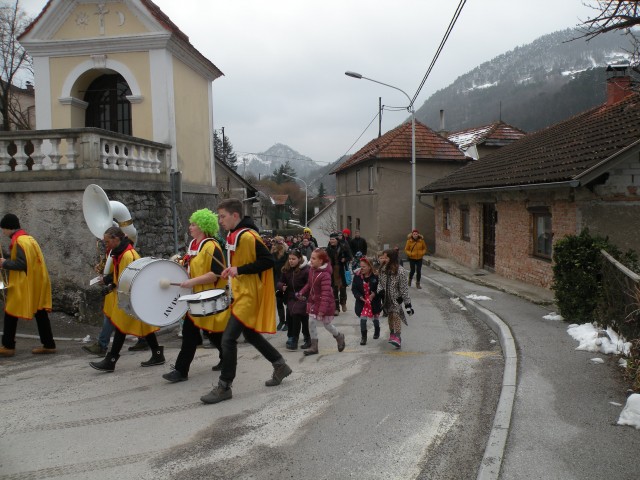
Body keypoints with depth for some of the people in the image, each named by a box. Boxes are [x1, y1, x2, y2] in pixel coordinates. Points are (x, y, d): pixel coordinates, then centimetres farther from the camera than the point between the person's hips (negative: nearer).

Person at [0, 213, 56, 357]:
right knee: (40, 313, 9)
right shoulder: (28, 238, 15)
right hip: (36, 283, 9)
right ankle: (49, 345, 12)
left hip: (23, 285, -9)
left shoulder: (19, 241, -15)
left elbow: (22, 264, -21)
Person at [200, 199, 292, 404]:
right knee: (251, 335, 19)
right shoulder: (232, 235, 10)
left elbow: (268, 261, -21)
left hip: (249, 295, -10)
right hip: (240, 293, 10)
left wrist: (239, 270, -24)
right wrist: (231, 270, 5)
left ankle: (224, 387, 1)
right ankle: (280, 366, 33)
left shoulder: (248, 236, -19)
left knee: (228, 338, -10)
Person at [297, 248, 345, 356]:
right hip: (313, 301, 7)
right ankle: (314, 346, 17)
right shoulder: (312, 270, -3)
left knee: (326, 324, 9)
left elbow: (326, 294, -30)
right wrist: (302, 292, 0)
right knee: (311, 323, 6)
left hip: (324, 303, -7)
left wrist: (322, 310, -32)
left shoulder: (325, 275, -28)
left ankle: (339, 337, 38)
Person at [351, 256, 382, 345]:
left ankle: (377, 331, 49)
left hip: (374, 301, 0)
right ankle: (363, 337, 3)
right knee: (363, 319, -11)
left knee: (375, 318, 19)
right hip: (362, 301, 0)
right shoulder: (357, 276, -10)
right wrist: (360, 296, -20)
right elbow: (354, 289, -6)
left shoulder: (375, 276, -16)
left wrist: (374, 293, -25)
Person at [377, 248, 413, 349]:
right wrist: (380, 290, -13)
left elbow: (404, 288, -16)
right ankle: (392, 334, 33)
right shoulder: (383, 269, -1)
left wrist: (407, 303, -15)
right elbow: (380, 282, 10)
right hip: (387, 297, 6)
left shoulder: (400, 271, -19)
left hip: (396, 297, -6)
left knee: (396, 315, -15)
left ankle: (397, 337, -17)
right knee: (390, 315, 16)